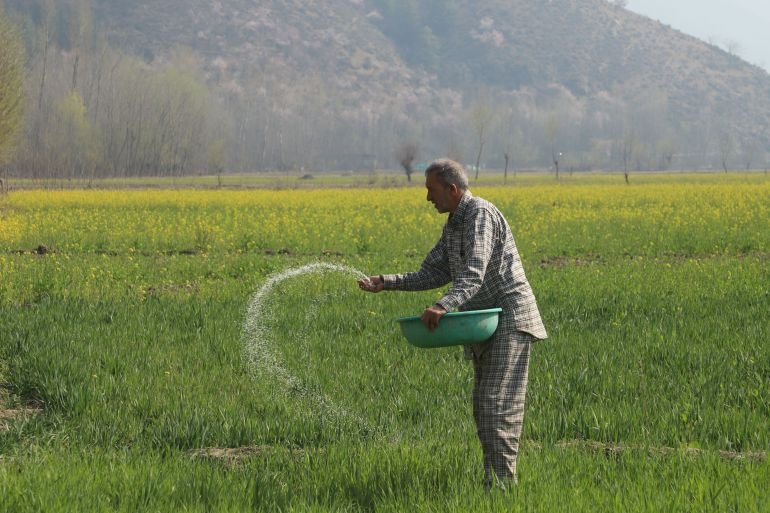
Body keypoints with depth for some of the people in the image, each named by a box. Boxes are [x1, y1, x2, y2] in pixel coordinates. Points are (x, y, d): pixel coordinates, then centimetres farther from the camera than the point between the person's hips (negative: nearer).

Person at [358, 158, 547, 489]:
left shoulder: (481, 214, -16)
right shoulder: (453, 226, 15)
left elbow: (474, 273, -28)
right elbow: (434, 273, 16)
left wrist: (444, 306, -42)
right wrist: (387, 283, 4)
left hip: (510, 318, -10)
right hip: (487, 324, 10)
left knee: (497, 403, -13)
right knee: (483, 404, 11)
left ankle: (501, 484, -13)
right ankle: (495, 479, 16)